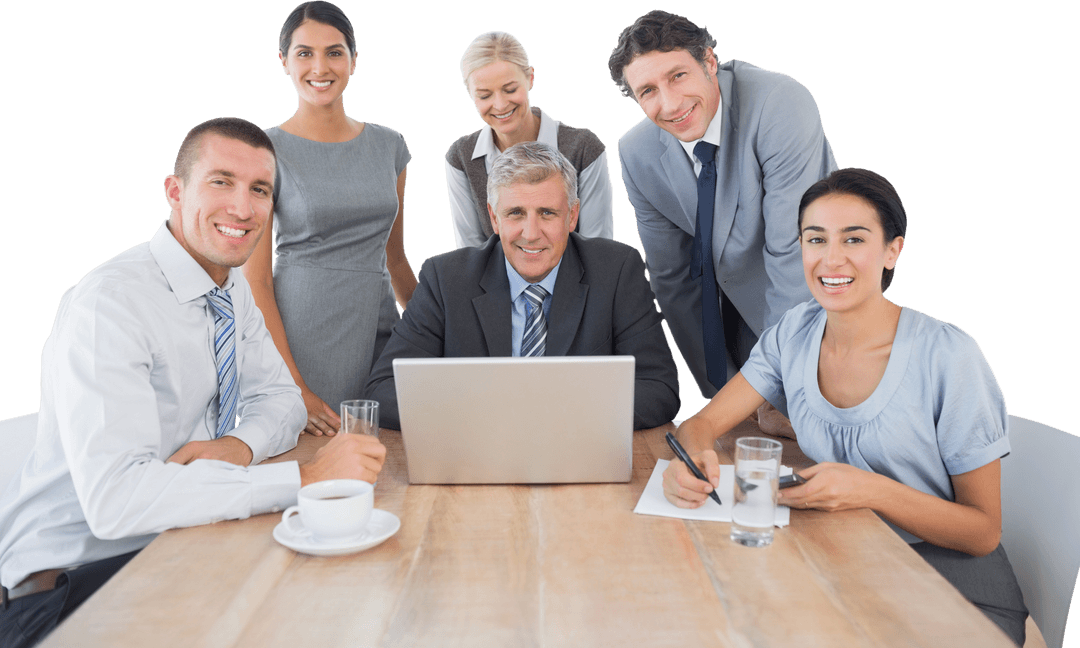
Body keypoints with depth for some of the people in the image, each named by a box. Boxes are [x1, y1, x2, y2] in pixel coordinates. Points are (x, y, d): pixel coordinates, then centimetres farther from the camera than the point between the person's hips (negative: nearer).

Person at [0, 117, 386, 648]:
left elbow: (280, 396, 10)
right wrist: (304, 478, -34)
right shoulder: (108, 304, -23)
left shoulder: (235, 289, 4)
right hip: (67, 580, -7)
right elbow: (114, 497, -33)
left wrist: (240, 445, -14)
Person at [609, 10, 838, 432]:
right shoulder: (637, 154, -13)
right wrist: (724, 393, -6)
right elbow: (672, 279, -6)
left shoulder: (782, 105, -28)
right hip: (738, 310, 4)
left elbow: (796, 255, -29)